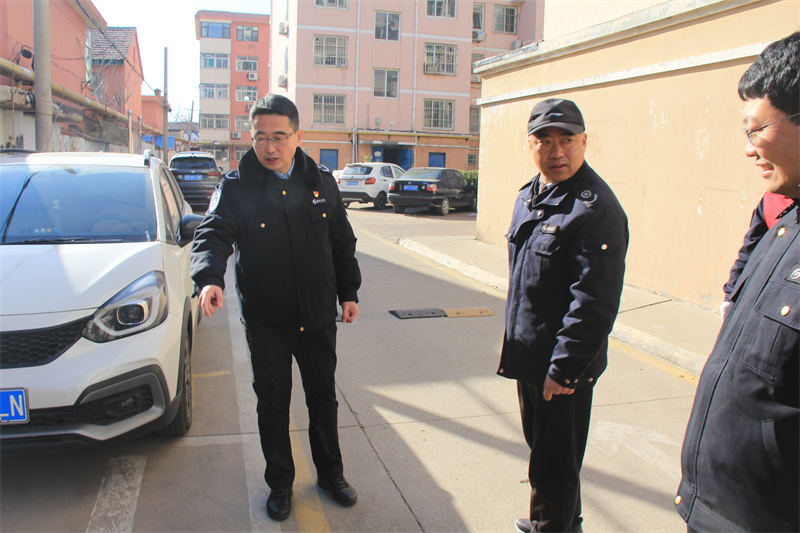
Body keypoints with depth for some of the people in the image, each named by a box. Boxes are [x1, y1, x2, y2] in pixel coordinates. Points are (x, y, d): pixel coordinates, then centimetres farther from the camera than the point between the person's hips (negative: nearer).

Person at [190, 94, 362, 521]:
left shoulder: (321, 182, 0)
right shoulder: (235, 187, -8)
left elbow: (342, 243, 8)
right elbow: (213, 234, -21)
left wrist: (349, 293, 8)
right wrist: (209, 278, -41)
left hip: (318, 317, 2)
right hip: (265, 323, -2)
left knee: (323, 398, 16)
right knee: (272, 405, 12)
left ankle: (330, 473, 37)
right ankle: (280, 483, 33)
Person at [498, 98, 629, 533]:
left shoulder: (597, 210, -22)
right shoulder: (529, 195, 7)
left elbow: (594, 302, -24)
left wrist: (564, 367, -21)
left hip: (563, 367, -9)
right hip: (528, 353, 9)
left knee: (554, 461, 8)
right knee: (540, 444, 24)